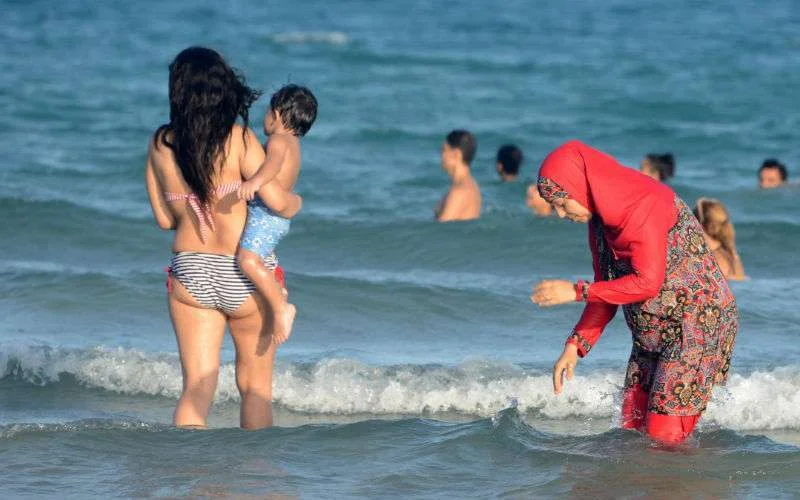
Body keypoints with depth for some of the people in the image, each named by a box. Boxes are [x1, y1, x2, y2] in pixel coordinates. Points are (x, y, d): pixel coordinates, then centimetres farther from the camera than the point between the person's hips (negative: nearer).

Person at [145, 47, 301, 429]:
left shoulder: (160, 144, -1)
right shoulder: (238, 139, -12)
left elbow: (164, 219, 7)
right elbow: (275, 199, -16)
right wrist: (295, 203, 7)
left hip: (189, 274, 2)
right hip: (247, 276, -2)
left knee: (196, 387, 3)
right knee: (255, 386, 14)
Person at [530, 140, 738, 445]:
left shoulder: (644, 205, -20)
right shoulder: (601, 219, 8)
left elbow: (647, 283, -26)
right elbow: (608, 289, 11)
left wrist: (577, 291, -21)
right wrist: (575, 346, 1)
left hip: (697, 324, -9)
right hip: (651, 336, 9)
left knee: (665, 438, -13)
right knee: (633, 430, 5)